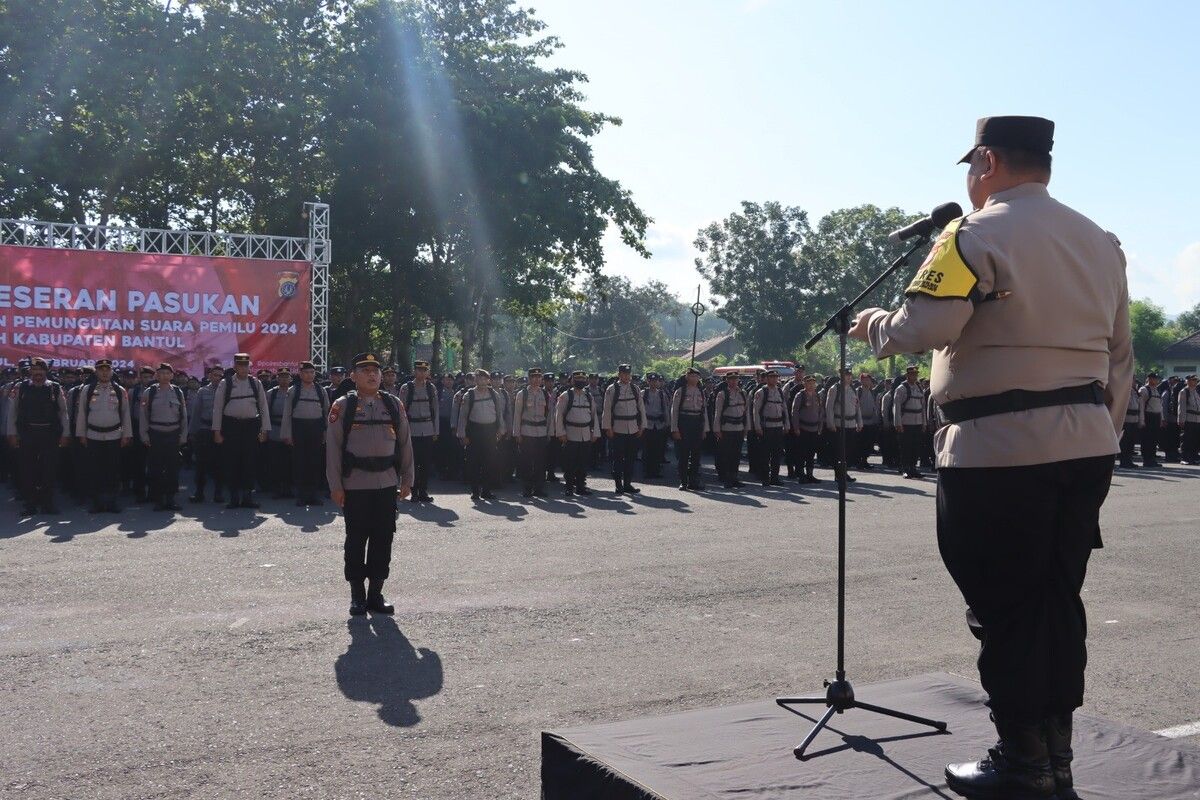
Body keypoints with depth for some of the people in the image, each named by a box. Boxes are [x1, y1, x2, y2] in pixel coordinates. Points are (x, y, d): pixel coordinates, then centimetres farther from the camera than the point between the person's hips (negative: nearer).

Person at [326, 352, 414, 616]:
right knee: (356, 540, 4)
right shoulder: (343, 406, -1)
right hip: (355, 485, -3)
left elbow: (405, 443, 10)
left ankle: (376, 593, 18)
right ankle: (357, 596, 15)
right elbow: (333, 446, -2)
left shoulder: (394, 405, 7)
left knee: (383, 539, 6)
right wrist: (335, 485, -6)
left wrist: (407, 480, 7)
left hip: (387, 484, 3)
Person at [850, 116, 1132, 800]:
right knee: (1059, 599, 14)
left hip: (1001, 450, -7)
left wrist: (873, 324, 2)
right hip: (1087, 445, 8)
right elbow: (1119, 357, 17)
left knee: (1005, 607, 3)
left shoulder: (978, 236, -9)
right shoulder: (1101, 242, 15)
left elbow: (920, 329, -19)